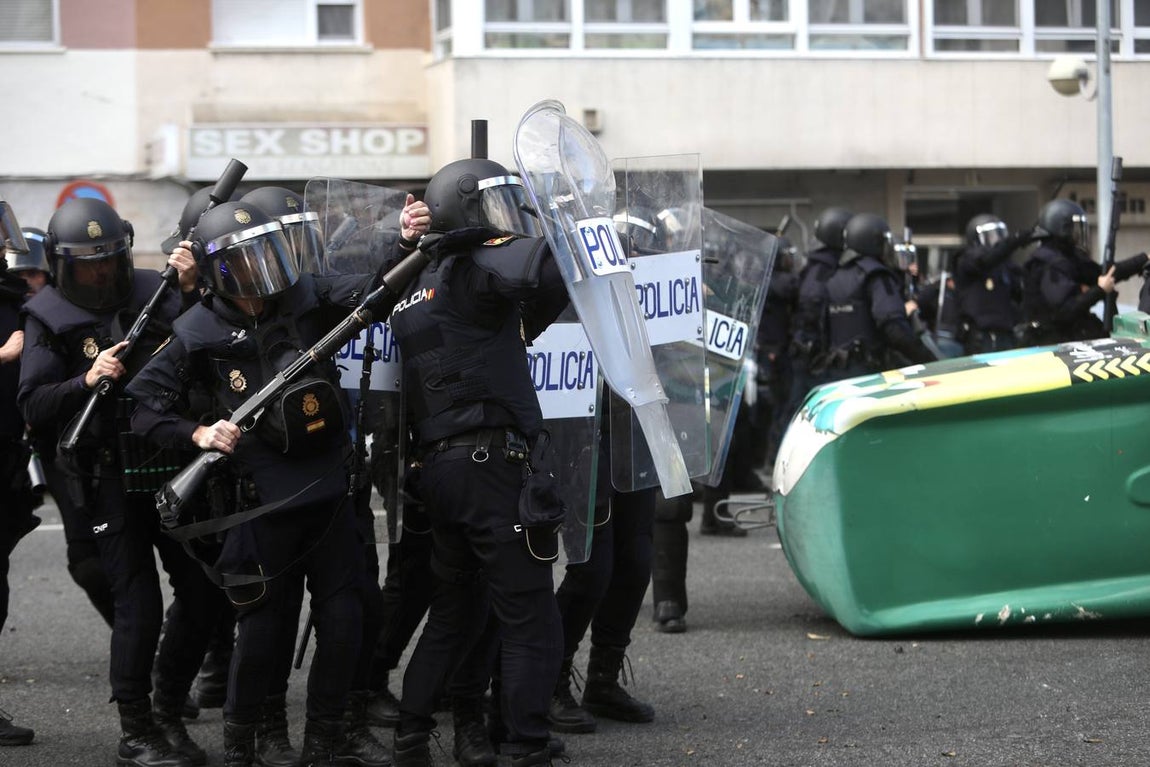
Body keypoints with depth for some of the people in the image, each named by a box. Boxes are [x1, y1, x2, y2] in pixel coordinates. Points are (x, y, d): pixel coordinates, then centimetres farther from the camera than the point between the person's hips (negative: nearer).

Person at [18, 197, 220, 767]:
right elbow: (34, 408, -7)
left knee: (204, 597, 5)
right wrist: (87, 381, -22)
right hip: (110, 480, -3)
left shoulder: (154, 292, 3)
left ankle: (169, 713, 23)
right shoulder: (50, 317, -2)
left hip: (174, 468, 3)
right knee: (139, 604, -9)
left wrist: (193, 292, -16)